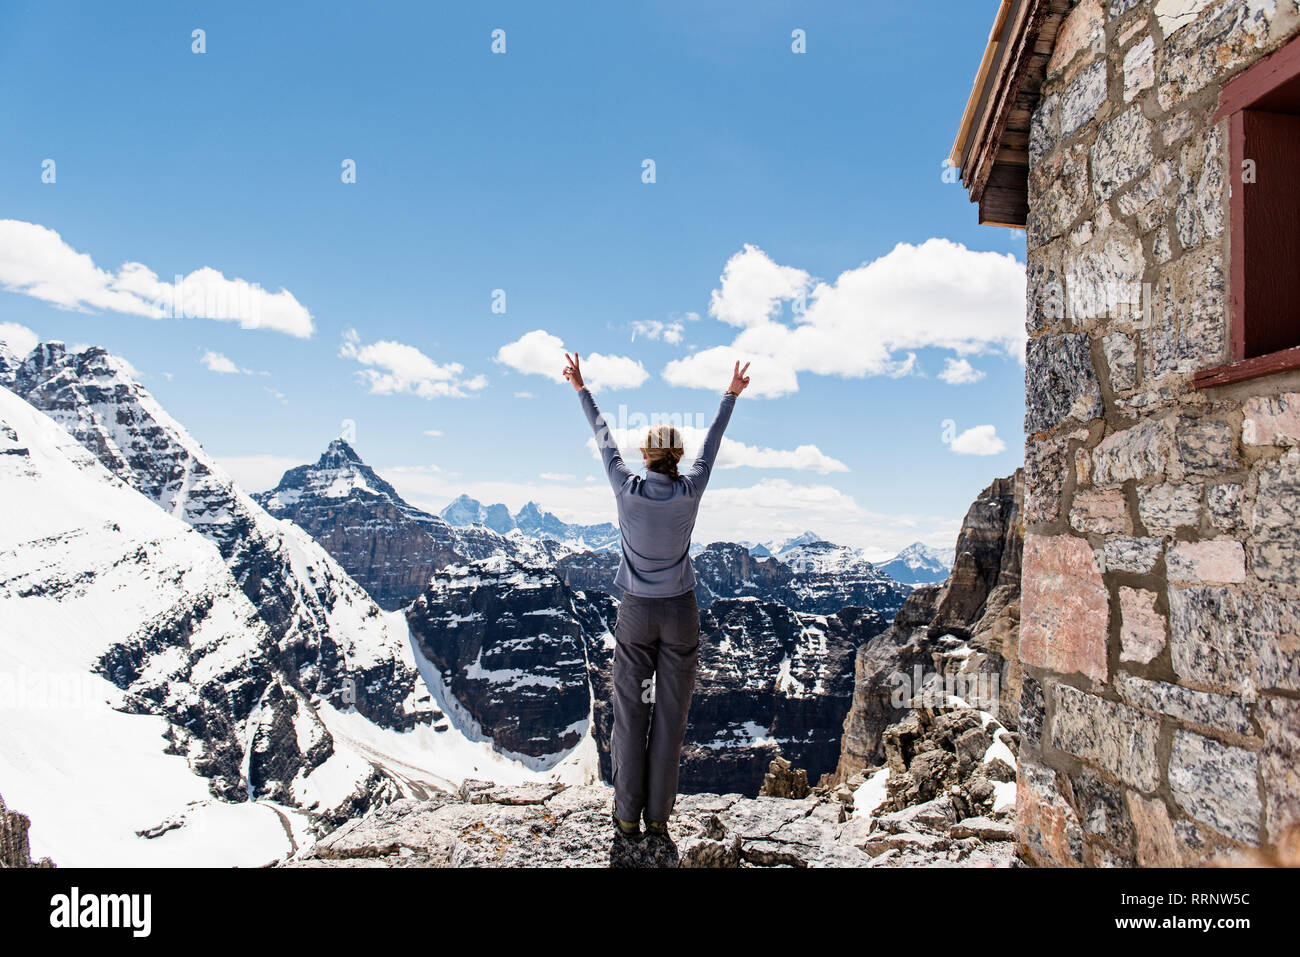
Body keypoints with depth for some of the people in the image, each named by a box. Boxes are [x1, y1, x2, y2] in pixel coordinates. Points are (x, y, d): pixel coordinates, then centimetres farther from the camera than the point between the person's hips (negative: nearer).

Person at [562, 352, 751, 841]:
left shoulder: (627, 490, -12)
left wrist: (581, 388, 16)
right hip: (680, 614, 0)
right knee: (670, 716, 8)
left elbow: (603, 438, 1)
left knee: (630, 713, 9)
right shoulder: (691, 492, -10)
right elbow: (712, 443, 5)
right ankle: (658, 815, 17)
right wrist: (731, 395, 21)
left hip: (636, 614, 0)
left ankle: (628, 814, 17)